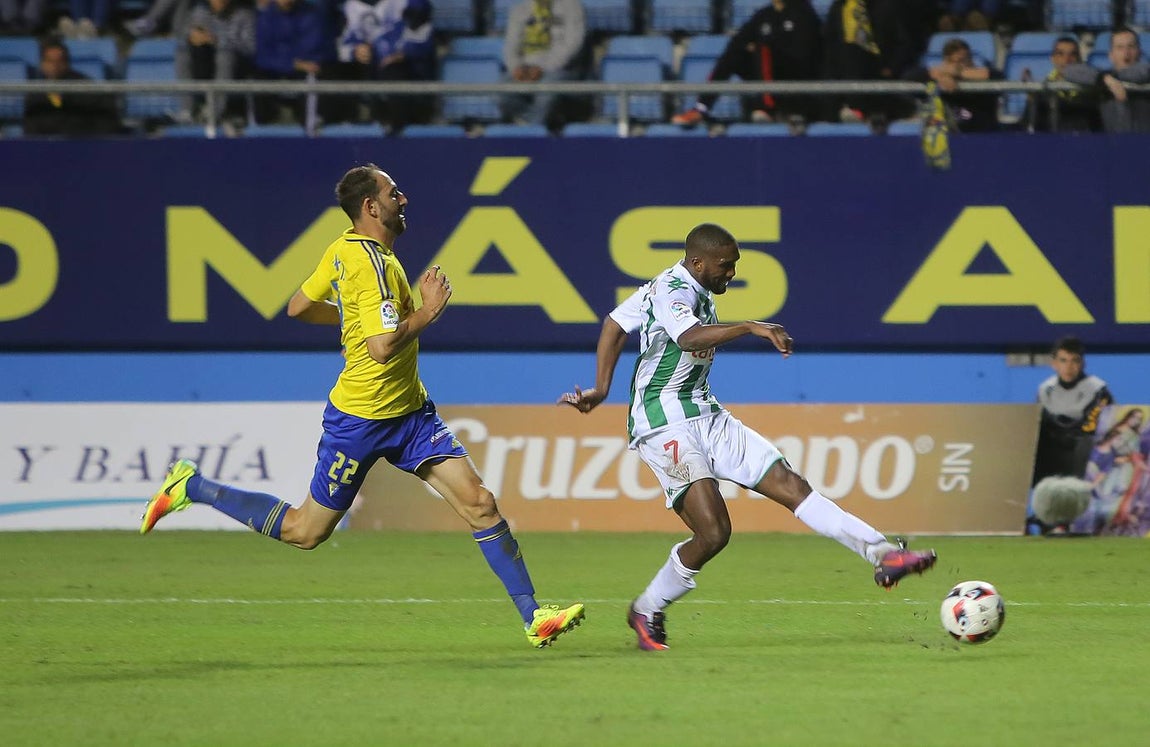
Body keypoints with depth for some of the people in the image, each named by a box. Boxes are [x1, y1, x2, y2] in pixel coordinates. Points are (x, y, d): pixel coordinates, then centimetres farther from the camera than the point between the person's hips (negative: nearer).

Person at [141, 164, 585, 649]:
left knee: (479, 503, -4)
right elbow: (383, 347, -31)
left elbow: (298, 308, 16)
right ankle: (192, 488, 22)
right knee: (305, 532, 6)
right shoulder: (372, 264, -22)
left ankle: (533, 616, -3)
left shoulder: (344, 249, 5)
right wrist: (428, 311, -18)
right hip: (361, 419, -9)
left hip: (410, 411, 9)